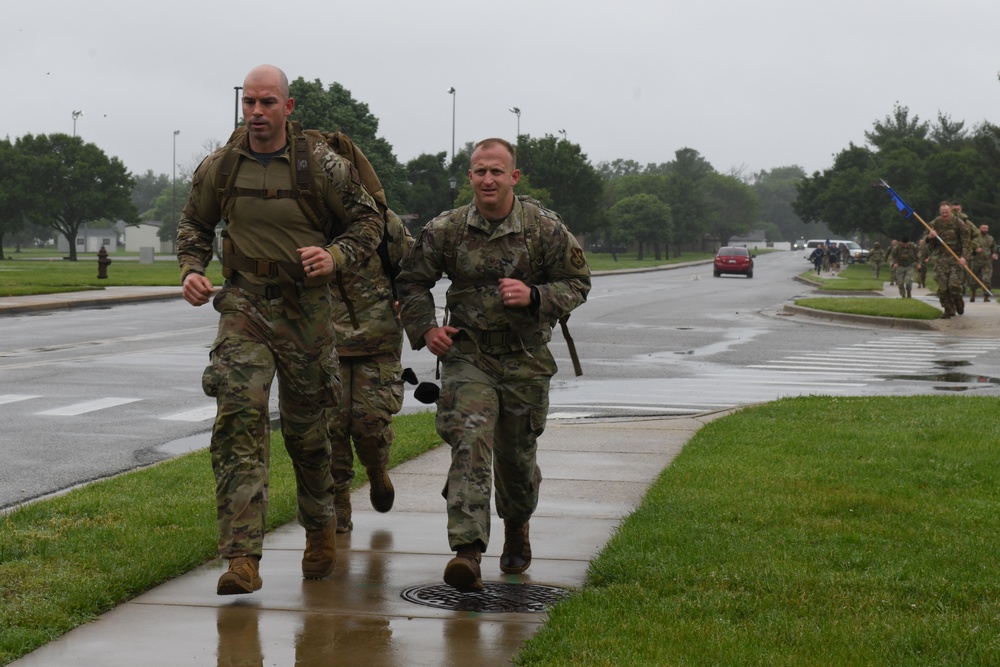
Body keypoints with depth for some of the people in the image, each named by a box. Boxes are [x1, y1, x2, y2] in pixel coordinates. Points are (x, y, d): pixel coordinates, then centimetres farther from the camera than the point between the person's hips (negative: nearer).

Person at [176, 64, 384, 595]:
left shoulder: (321, 164, -7)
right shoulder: (219, 168, 0)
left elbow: (368, 219, 3)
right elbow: (194, 224, 17)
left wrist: (336, 255, -15)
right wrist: (191, 270, -1)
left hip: (305, 306, -1)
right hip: (243, 305, 1)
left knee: (304, 427, 11)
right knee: (239, 419, -16)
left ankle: (322, 529, 39)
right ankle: (242, 560, -19)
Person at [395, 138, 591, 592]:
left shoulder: (546, 229, -5)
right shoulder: (445, 230, -2)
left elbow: (577, 284, 3)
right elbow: (412, 282, 12)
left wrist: (533, 296, -15)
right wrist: (423, 329, -3)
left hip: (526, 360, 1)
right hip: (467, 355, 0)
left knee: (517, 453, 12)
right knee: (470, 444, -19)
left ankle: (516, 527, 44)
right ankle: (467, 552, -26)